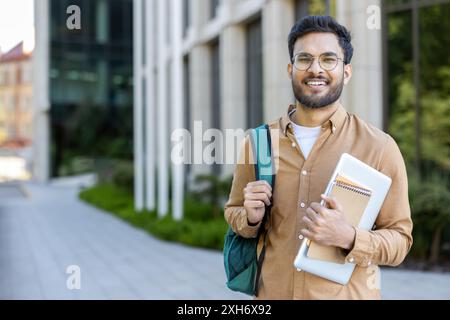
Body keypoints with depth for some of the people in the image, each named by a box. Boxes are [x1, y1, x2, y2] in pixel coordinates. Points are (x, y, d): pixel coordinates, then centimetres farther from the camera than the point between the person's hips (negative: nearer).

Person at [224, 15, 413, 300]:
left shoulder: (379, 147, -11)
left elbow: (400, 240, -7)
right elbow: (233, 213, 8)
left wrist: (348, 238, -25)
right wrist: (251, 218, -13)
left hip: (347, 293, -2)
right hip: (272, 291, 2)